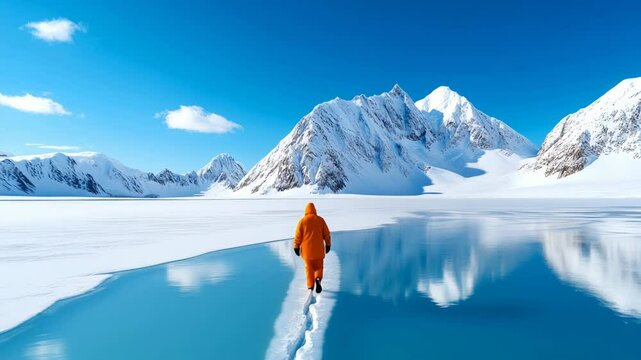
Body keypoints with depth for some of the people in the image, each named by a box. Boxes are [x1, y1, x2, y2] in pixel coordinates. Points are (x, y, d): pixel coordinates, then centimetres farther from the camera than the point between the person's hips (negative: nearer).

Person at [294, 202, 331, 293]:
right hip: (319, 249, 1)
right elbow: (326, 234, 3)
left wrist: (296, 247, 5)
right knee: (318, 266, 13)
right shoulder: (320, 220, 0)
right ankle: (318, 279, -14)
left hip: (307, 249, 0)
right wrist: (328, 245, 13)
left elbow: (298, 236, -4)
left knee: (309, 268, 12)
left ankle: (310, 286, 10)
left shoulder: (302, 221, -4)